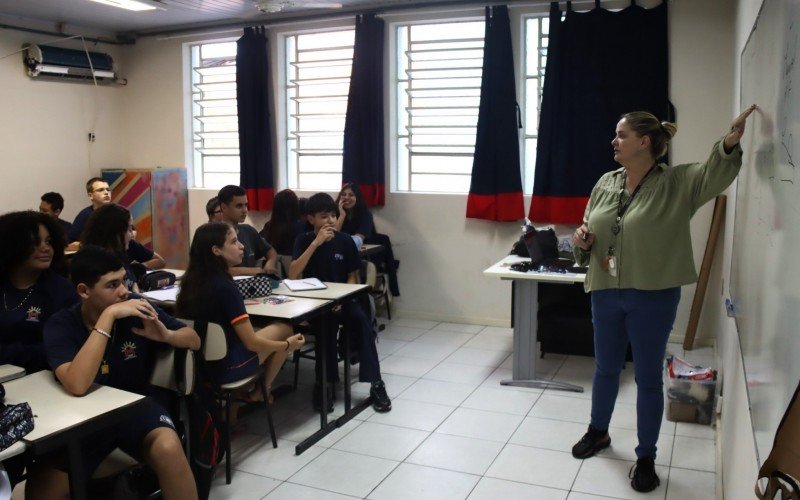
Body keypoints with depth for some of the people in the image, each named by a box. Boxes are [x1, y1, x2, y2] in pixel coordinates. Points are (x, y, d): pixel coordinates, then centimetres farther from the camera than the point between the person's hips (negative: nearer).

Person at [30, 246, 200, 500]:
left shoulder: (135, 307, -7)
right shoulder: (60, 325, -13)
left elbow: (194, 340, 3)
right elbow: (77, 386, -32)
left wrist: (166, 335, -21)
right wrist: (109, 315, -33)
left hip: (138, 404, 0)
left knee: (168, 448, -31)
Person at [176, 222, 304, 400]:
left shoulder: (191, 280, -3)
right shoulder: (225, 287, -26)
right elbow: (252, 343, -20)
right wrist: (288, 345, -6)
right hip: (224, 367, -8)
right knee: (284, 328, 12)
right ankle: (260, 391, 24)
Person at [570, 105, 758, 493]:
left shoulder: (676, 183, -8)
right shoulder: (606, 183, 4)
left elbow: (715, 173, -26)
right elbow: (590, 232, 13)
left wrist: (730, 144, -46)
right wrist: (582, 240, -10)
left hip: (653, 297, -4)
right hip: (605, 293, 4)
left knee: (648, 378, 8)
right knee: (606, 369, 19)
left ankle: (646, 457, 24)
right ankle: (598, 431, 42)